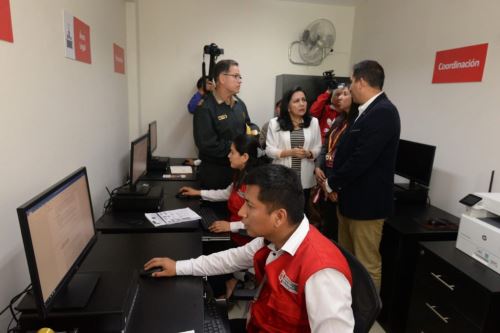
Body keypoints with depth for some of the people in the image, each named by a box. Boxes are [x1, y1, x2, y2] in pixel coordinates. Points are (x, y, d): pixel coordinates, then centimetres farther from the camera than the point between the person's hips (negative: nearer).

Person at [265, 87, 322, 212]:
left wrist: (309, 154, -15)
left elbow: (318, 148, 6)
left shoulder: (313, 122, 6)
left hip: (305, 179, 2)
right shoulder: (275, 123, -3)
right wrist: (290, 152, -17)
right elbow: (269, 150, -5)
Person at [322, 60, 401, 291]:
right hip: (351, 198, 10)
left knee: (367, 263, 5)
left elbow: (362, 159, -25)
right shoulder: (369, 110, 11)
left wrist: (332, 183, -11)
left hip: (366, 201, -10)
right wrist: (335, 182, 4)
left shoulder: (383, 112, -19)